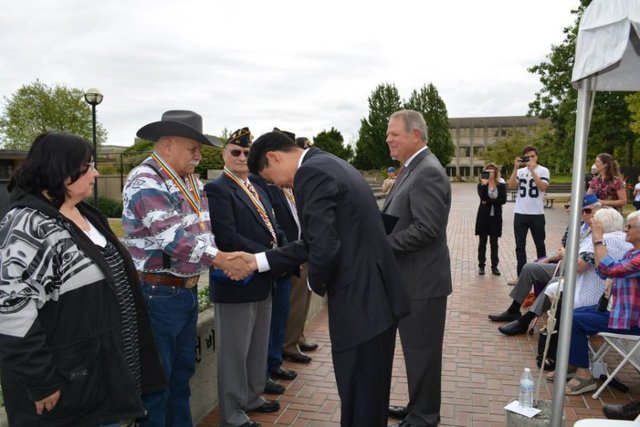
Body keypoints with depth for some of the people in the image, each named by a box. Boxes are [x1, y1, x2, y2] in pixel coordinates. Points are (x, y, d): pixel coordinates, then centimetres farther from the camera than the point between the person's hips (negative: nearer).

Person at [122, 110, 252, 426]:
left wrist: (228, 257, -5)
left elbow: (202, 229, 12)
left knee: (183, 370, 20)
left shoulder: (190, 180, 11)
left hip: (188, 289, 9)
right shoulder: (145, 182, -16)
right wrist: (221, 259, -27)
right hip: (158, 293, -8)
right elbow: (171, 236, -25)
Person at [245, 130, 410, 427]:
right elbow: (316, 240, 16)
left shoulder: (310, 173, -15)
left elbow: (325, 247, -25)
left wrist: (316, 283, -4)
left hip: (360, 303, -10)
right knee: (371, 396, 25)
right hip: (376, 296, 10)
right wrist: (258, 261, 14)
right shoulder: (329, 165, 16)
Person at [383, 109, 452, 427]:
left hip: (422, 280, -10)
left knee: (422, 352, 5)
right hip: (410, 278, 10)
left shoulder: (428, 172, -19)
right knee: (416, 349, 21)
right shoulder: (412, 169, 13)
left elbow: (426, 229, -25)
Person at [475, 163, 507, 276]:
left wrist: (488, 202, -13)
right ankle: (481, 266, 12)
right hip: (483, 216, 0)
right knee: (482, 242, 5)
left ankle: (494, 266, 12)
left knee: (494, 243, 5)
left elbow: (503, 200, -11)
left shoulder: (501, 186, 3)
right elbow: (483, 197, -17)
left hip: (496, 217, 0)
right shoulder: (481, 185, 1)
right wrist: (485, 184, -23)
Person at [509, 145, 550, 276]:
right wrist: (515, 168, -12)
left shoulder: (543, 170, 0)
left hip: (537, 214, -2)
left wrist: (532, 170, -18)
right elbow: (511, 186, -6)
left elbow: (542, 187, -15)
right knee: (520, 246, 4)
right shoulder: (520, 171, 8)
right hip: (520, 214, 2)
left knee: (540, 244, 11)